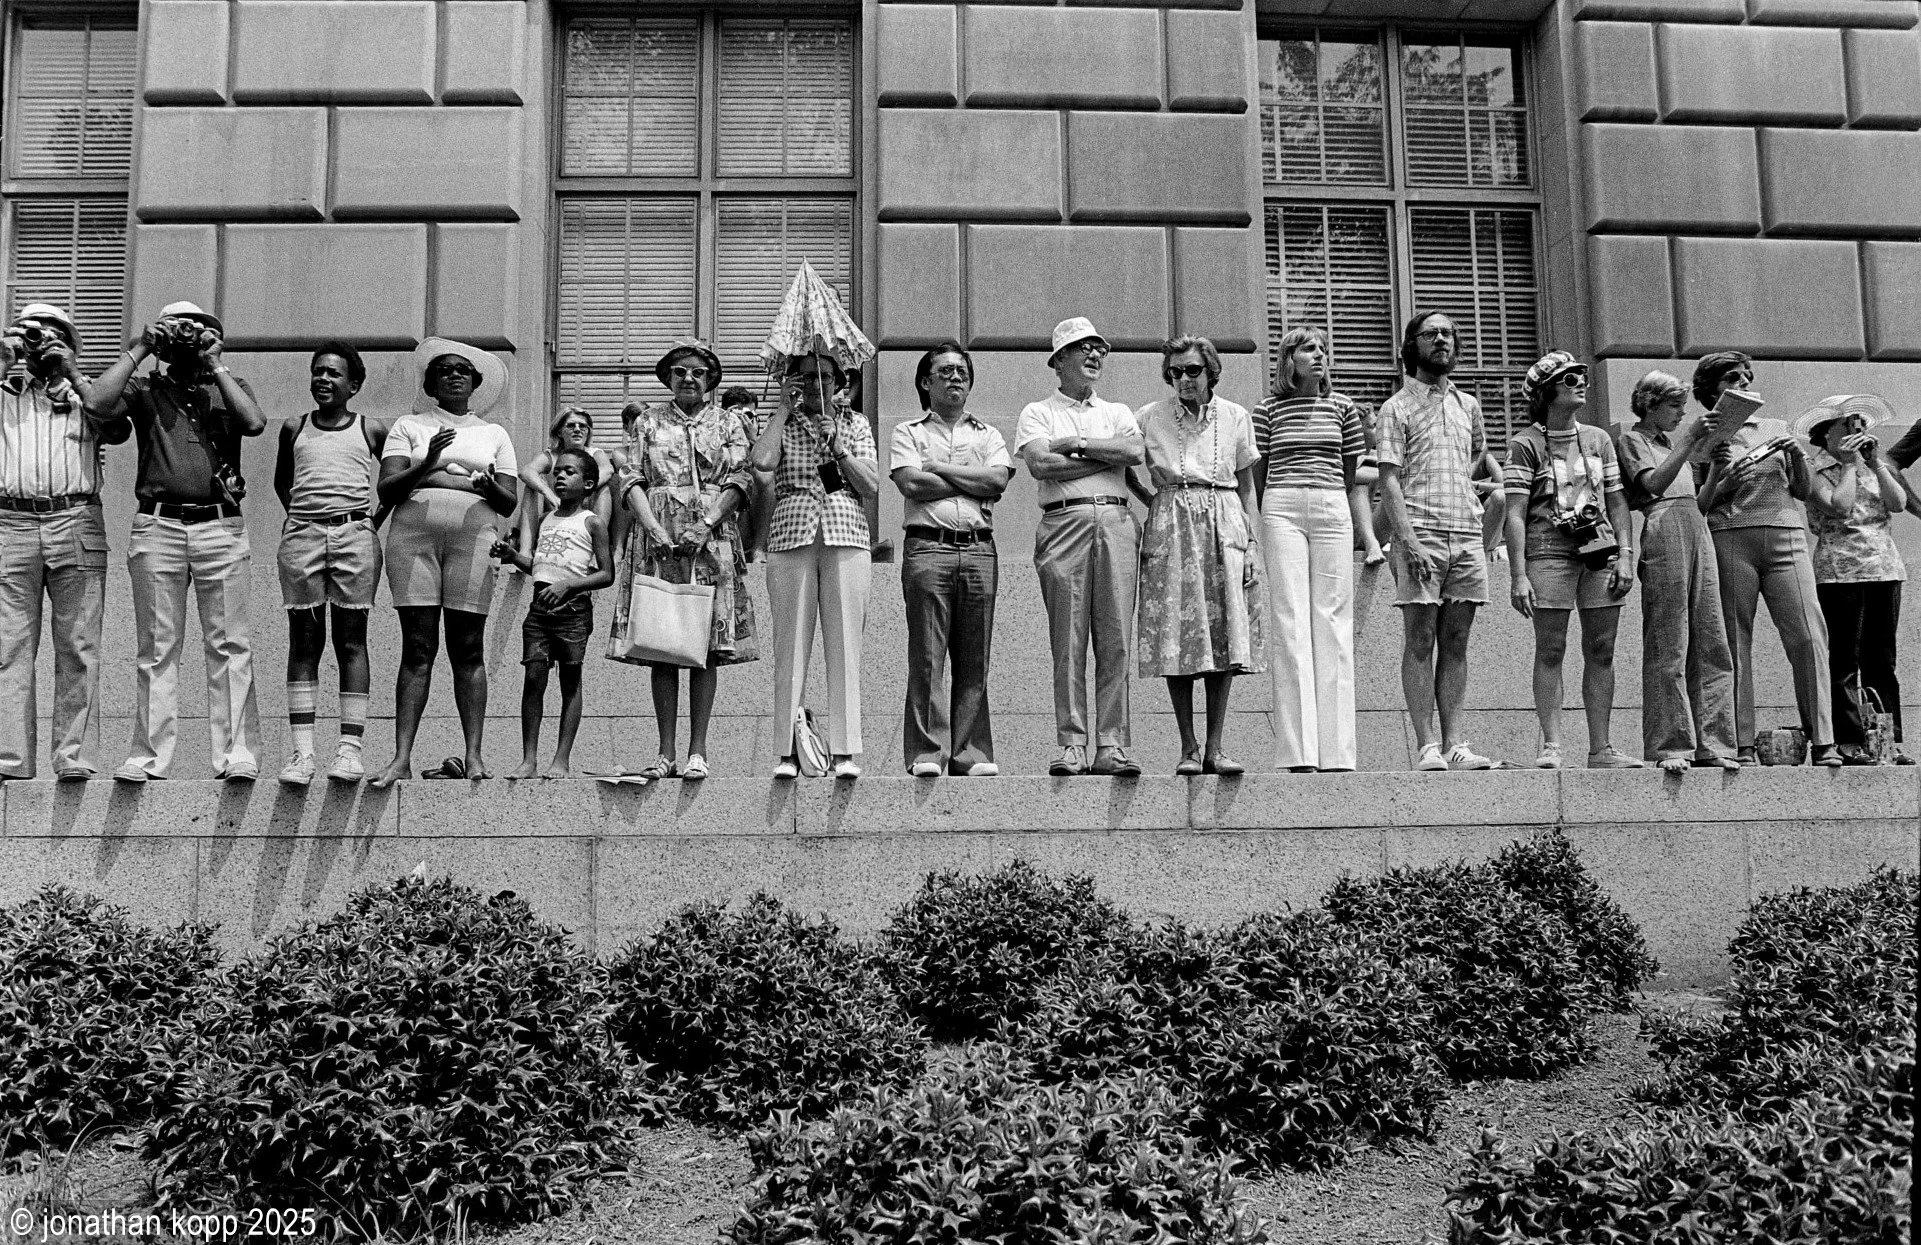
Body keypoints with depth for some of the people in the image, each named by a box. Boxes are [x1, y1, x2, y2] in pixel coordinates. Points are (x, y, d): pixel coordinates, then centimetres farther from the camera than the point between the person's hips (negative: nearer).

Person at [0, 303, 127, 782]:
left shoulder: (87, 393, 18)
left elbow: (119, 429, -1)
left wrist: (70, 372, 1)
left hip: (76, 523, -1)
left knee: (78, 648, -5)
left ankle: (74, 756, -5)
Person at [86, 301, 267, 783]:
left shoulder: (231, 386, 16)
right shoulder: (146, 389, 15)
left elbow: (254, 423, -5)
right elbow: (97, 405, -5)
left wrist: (215, 364, 0)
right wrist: (138, 350, 1)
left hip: (221, 528, 0)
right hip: (158, 527, 0)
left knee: (230, 646, -3)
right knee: (156, 648, 2)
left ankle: (237, 755, -2)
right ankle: (149, 756, 5)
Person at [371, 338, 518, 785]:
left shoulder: (494, 434, 20)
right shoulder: (408, 427, 16)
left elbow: (510, 503, 12)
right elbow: (386, 490, 4)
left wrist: (489, 486, -10)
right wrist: (427, 463, -12)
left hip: (472, 538, 1)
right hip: (414, 535, 0)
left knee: (468, 648, -4)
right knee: (418, 648, -6)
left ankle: (473, 756, -4)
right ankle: (401, 757, -7)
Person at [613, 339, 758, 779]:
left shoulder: (728, 423, 13)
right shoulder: (647, 422, 15)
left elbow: (740, 482, 1)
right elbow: (631, 479, 5)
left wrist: (705, 526, -12)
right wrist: (653, 528, -11)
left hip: (712, 540, -1)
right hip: (657, 540, 1)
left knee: (706, 646, -4)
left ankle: (697, 750, -1)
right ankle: (666, 751, 3)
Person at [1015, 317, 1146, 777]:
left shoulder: (1117, 412, 23)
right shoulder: (1037, 412, 14)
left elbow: (1136, 452, 2)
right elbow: (1040, 464, -5)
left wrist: (1077, 443, 0)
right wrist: (1108, 456, 0)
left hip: (1117, 522, 2)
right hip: (1065, 521, -2)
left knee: (1114, 639, -3)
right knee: (1068, 641, -5)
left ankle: (1112, 746, -2)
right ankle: (1072, 745, -3)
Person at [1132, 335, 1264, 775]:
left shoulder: (1236, 418, 9)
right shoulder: (1150, 418, 6)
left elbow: (1247, 488, 11)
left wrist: (1252, 545, 4)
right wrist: (1152, 501, 8)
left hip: (1225, 528, 1)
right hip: (1171, 531, -1)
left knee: (1226, 638, -4)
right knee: (1177, 640, -5)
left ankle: (1214, 748, 1)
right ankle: (1188, 749, 1)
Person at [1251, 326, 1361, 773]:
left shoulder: (1342, 407, 12)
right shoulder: (1268, 409, 7)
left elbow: (1351, 468, 18)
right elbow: (1257, 471, 11)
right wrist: (1269, 517, 10)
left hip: (1332, 509, 2)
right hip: (1282, 508, -2)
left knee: (1332, 619, -2)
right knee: (1291, 620, -9)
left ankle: (1334, 748, 0)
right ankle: (1299, 751, -13)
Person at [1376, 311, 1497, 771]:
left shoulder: (1468, 404, 18)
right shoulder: (1397, 407, 2)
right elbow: (1389, 479, -5)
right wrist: (1408, 538, -16)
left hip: (1467, 534, 5)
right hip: (1420, 532, -5)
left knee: (1455, 643, 4)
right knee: (1420, 640, -5)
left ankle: (1454, 743, 4)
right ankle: (1426, 746, -5)